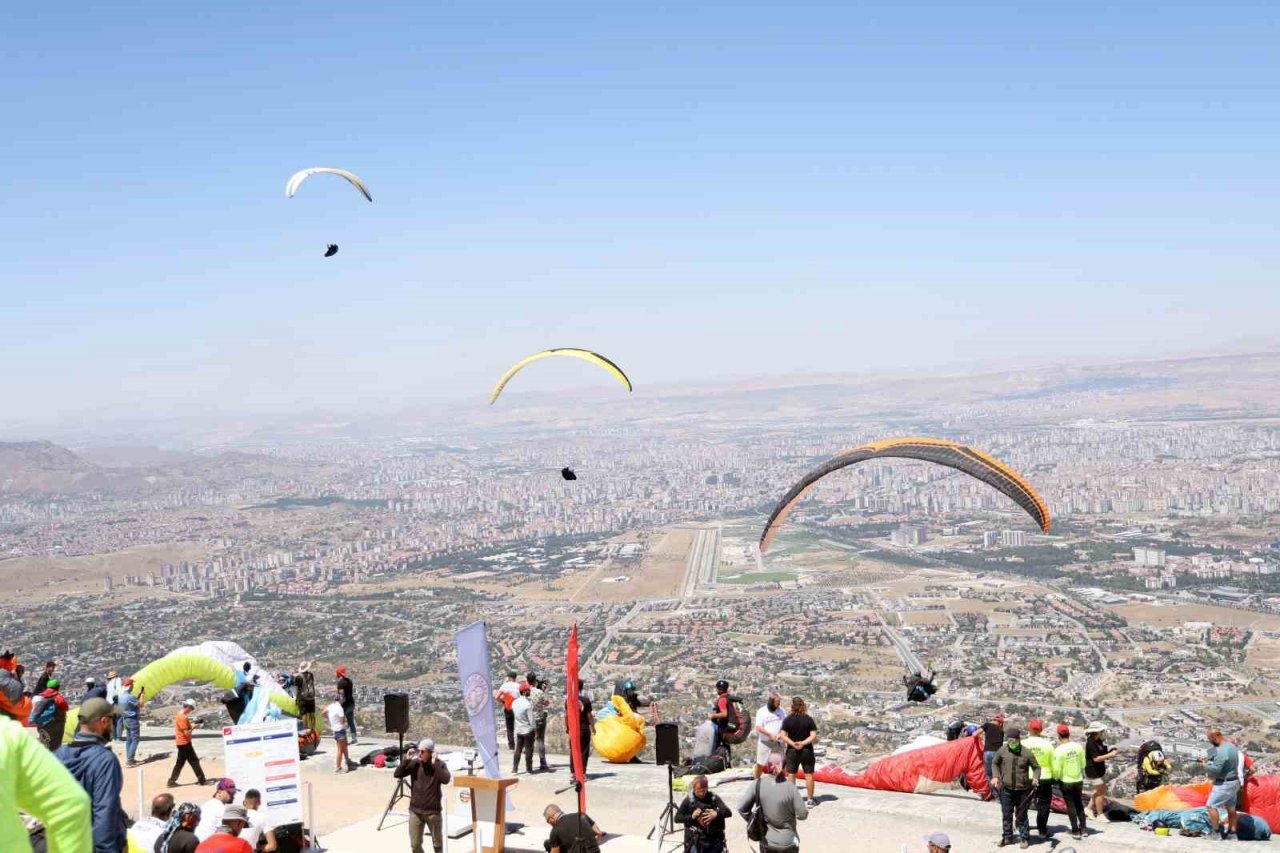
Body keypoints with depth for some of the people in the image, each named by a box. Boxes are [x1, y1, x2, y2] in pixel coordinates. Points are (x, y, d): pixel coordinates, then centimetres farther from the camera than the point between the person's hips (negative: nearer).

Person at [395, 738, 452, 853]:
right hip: (415, 811, 2)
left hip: (433, 811, -2)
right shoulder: (414, 763, 0)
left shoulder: (439, 764, -8)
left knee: (437, 844, 12)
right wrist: (406, 760, -14)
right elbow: (397, 775, -4)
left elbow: (446, 780, -25)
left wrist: (434, 764, -25)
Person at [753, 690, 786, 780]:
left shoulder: (781, 710, 3)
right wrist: (770, 735, -21)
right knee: (760, 764, 4)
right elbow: (758, 727, -13)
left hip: (778, 743, 2)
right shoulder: (762, 711, -7)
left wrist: (781, 734, -12)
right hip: (764, 742, -2)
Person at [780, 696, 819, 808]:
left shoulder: (788, 720, -7)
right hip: (807, 751, 0)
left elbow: (783, 736, -12)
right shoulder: (808, 719, -7)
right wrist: (803, 743, -17)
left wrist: (793, 744, -15)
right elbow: (813, 736, -13)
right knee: (808, 775, 8)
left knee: (791, 775, 11)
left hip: (792, 751, 0)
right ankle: (810, 800, 11)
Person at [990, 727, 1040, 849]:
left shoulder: (1027, 753, -9)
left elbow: (1036, 767, 2)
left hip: (1022, 790, -2)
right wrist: (995, 776, -2)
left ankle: (1025, 838, 21)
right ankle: (1007, 836, 26)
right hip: (1006, 789, 2)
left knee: (1021, 815, 7)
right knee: (1006, 814, 11)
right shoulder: (1002, 751, -5)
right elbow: (995, 763, 12)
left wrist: (1035, 777, -16)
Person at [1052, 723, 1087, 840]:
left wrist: (1056, 777, 5)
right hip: (1079, 780, 4)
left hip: (1066, 781, -4)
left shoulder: (1059, 750, -19)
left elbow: (1057, 770, -15)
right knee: (1079, 804, 19)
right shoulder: (1078, 747, -7)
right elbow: (1083, 764, 4)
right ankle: (1083, 829, 24)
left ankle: (1076, 831, 9)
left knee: (1071, 806, 7)